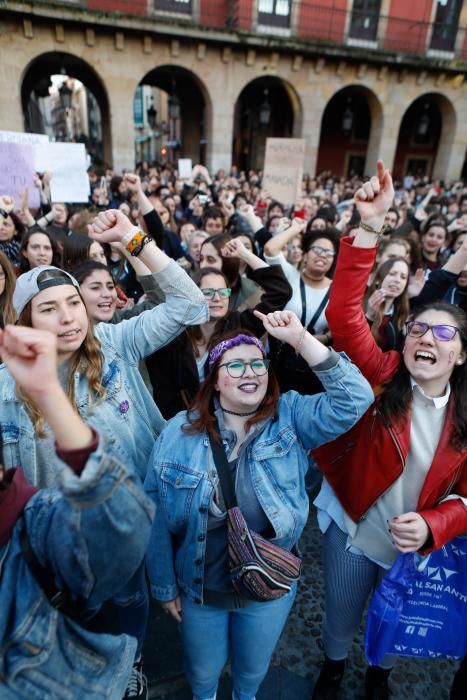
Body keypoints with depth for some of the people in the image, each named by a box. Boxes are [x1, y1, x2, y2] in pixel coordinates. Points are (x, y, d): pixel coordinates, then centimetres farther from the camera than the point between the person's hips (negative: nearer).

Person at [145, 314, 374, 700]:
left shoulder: (290, 418, -15)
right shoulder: (179, 432, -15)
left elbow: (354, 399, -29)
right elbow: (158, 517, -8)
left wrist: (300, 338, -35)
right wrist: (165, 586, -2)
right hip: (200, 588, 0)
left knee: (254, 668, 29)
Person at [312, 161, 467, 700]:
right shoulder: (381, 377, -20)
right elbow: (342, 315, -35)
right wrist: (370, 228, -42)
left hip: (419, 545, 3)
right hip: (351, 529, -2)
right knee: (340, 616, 22)